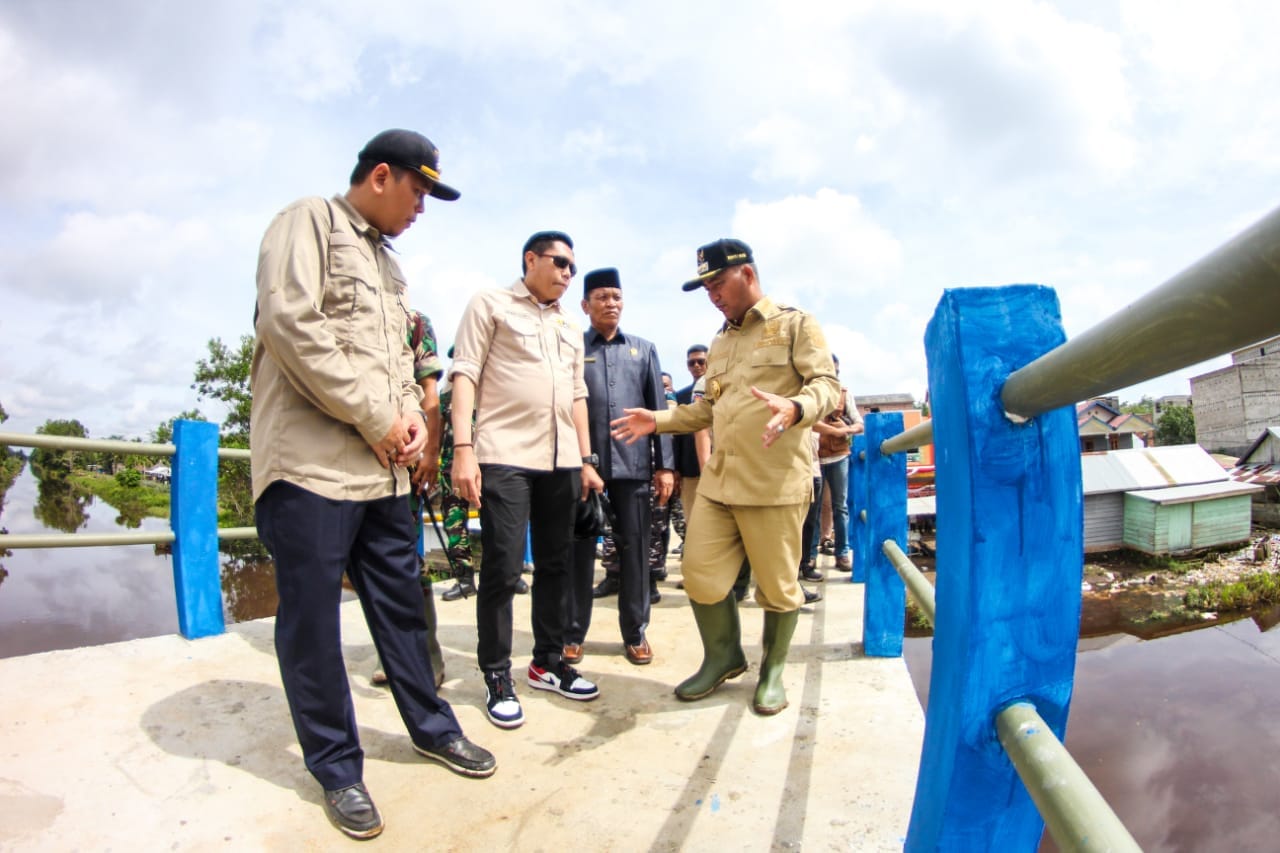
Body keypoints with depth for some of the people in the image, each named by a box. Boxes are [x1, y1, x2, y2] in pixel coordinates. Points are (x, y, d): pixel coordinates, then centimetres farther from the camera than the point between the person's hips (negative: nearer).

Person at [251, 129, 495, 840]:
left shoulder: (385, 260, 22)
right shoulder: (309, 221, -1)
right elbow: (288, 323, -16)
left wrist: (411, 413, 3)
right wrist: (375, 416, -14)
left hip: (383, 468, 8)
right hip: (313, 463, -7)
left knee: (401, 603, 14)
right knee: (312, 619, 3)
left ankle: (431, 726, 28)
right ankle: (337, 767, 18)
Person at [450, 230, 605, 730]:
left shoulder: (570, 329, 22)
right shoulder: (490, 306, 4)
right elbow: (464, 375, -5)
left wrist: (586, 459, 15)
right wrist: (463, 449, -15)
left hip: (561, 461, 6)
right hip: (504, 456, -6)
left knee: (556, 564, 11)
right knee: (503, 568, -4)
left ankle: (548, 662, 25)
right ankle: (497, 676, 10)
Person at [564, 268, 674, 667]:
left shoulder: (644, 349, 13)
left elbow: (658, 409, 10)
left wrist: (665, 465, 3)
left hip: (634, 464, 2)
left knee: (635, 548, 6)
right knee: (579, 549, 5)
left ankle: (636, 632, 18)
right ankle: (572, 633, 16)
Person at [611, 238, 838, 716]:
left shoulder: (795, 324, 0)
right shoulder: (719, 343, 21)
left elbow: (827, 384, -9)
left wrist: (794, 407, -30)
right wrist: (658, 420, 14)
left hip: (776, 482, -6)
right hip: (718, 480, 6)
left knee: (777, 586, 4)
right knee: (700, 575, 6)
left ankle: (773, 671, 28)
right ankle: (723, 656, 30)